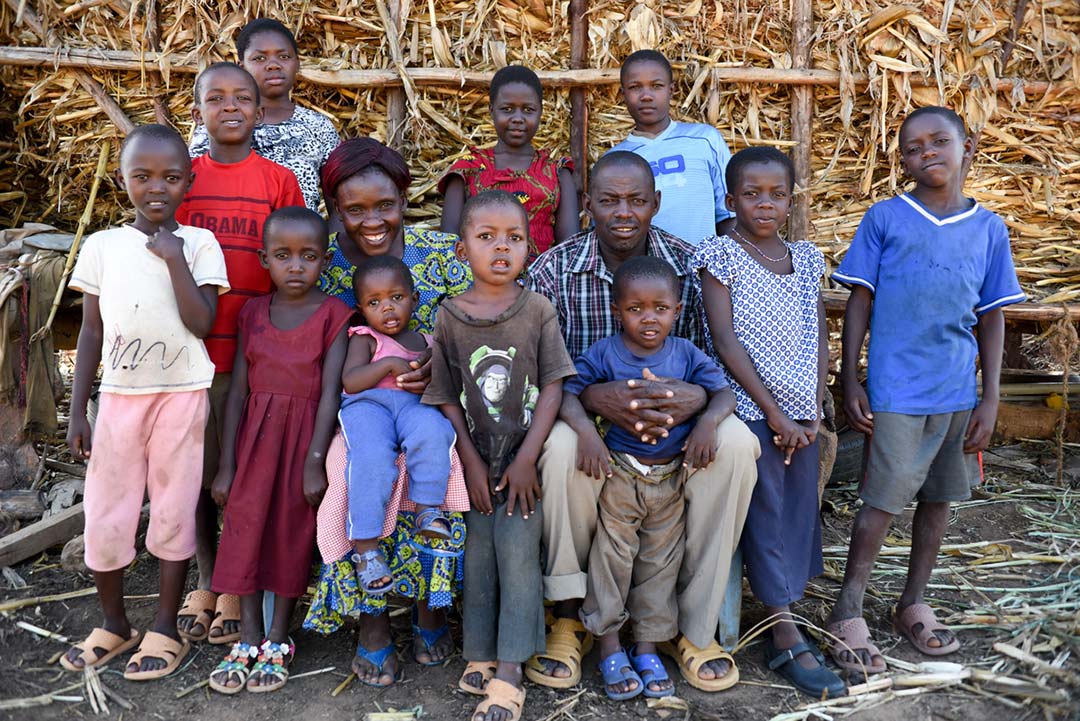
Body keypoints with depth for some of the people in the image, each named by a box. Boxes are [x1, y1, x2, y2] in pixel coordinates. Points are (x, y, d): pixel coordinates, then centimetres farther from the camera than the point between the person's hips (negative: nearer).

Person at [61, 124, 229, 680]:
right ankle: (113, 624, 27)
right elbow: (92, 332, 7)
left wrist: (174, 259, -15)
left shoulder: (198, 244, -2)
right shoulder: (102, 245, 4)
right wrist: (77, 411, 5)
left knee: (174, 511, 6)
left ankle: (165, 630, 20)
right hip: (118, 396, 2)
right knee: (103, 514, 6)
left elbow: (201, 323, -13)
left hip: (181, 395, -2)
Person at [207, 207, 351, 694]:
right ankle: (248, 640, 15)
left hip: (305, 433, -3)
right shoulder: (253, 313, 5)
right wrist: (226, 465, 1)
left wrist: (315, 461, -17)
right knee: (246, 525, 2)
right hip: (256, 433, 3)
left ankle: (278, 640, 19)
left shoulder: (332, 315, -5)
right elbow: (237, 391, 4)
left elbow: (330, 391, -11)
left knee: (294, 531, 5)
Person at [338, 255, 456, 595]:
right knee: (371, 455, -36)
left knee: (431, 429, -37)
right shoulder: (364, 338, 15)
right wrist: (390, 364, -9)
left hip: (414, 403, 2)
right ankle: (365, 545, -31)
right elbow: (350, 381, -1)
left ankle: (429, 509, -27)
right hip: (367, 404, -2)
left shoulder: (426, 341, 26)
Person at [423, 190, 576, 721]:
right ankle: (478, 655, 20)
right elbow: (446, 397, 0)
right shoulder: (449, 317, 0)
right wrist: (472, 462, -6)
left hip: (525, 456, -1)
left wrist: (526, 458, -11)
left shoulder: (538, 309, -2)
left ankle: (508, 676, -1)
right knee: (477, 557, 7)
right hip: (476, 459, 1)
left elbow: (552, 387, -5)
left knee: (517, 554, -5)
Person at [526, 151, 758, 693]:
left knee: (736, 443, -29)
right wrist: (594, 397, -33)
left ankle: (695, 626, -12)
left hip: (673, 422, 2)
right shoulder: (553, 271, -7)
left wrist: (698, 397, -30)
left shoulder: (690, 266, -3)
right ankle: (570, 618, -12)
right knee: (560, 447, -36)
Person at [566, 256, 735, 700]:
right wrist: (586, 429, -30)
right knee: (612, 555, 2)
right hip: (618, 474, -2)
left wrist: (708, 422, -21)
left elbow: (723, 393, 0)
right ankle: (609, 646, 18)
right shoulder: (603, 355, -7)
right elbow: (567, 392, -13)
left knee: (661, 561, 10)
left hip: (671, 477, 3)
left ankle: (647, 647, 25)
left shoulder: (686, 355, 1)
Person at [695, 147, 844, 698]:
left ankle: (782, 611, 19)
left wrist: (814, 409, -1)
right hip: (751, 409, -5)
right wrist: (774, 414, -12)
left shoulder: (806, 258, 12)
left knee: (799, 512, 6)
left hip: (801, 412, 5)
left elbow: (821, 340, 11)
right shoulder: (720, 254, -3)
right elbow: (725, 340, -10)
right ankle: (787, 639, 4)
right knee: (765, 514, -3)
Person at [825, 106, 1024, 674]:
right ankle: (847, 613, 11)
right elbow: (859, 303, 0)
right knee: (884, 500, -3)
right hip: (896, 389, -4)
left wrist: (990, 398, 4)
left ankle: (914, 603, 29)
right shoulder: (884, 218, -1)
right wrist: (850, 383, -4)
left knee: (939, 497, 12)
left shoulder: (989, 229, 7)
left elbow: (992, 318, 8)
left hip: (959, 391, 4)